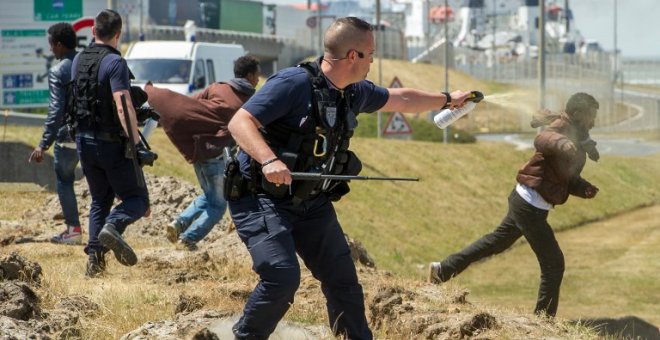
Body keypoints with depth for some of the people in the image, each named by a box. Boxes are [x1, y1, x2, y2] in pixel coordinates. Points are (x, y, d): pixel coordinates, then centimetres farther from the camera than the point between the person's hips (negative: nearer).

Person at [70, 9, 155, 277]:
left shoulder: (78, 61, 7)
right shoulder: (114, 63, -16)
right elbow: (123, 107, -24)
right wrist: (136, 143, -26)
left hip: (84, 142, 6)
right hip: (111, 144, -6)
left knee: (100, 200, 18)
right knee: (137, 198, 2)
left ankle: (95, 256, 6)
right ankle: (113, 226, -27)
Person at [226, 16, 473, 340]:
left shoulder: (354, 92, 4)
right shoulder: (294, 83, -21)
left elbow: (400, 99, 25)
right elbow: (239, 122, -26)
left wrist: (448, 99, 36)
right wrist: (269, 160, -42)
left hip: (311, 203, 8)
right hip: (263, 200, -8)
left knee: (343, 279, 10)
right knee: (283, 277, -23)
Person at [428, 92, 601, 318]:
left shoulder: (576, 140, 11)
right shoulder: (561, 129, -19)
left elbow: (569, 180, 15)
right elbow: (543, 140, -45)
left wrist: (586, 189, -5)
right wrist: (564, 144, -66)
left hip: (524, 202, 10)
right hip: (530, 206, -10)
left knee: (497, 241, 25)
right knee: (553, 263, -4)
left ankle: (442, 270, 34)